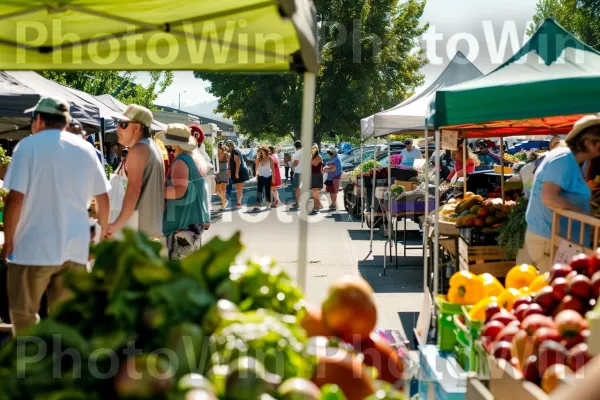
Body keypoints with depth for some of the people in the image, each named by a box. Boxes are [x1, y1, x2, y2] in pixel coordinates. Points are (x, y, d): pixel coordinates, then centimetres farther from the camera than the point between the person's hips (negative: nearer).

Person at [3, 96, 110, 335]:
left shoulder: (29, 146, -6)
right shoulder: (86, 149, 7)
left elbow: (15, 199, -13)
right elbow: (103, 198, 11)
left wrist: (8, 241, -3)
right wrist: (103, 232, 25)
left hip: (33, 247, -4)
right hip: (75, 247, 4)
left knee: (23, 315, 8)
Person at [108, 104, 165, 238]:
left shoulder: (138, 150, -13)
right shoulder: (153, 146, 17)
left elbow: (133, 190, -21)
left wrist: (118, 224, -21)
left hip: (140, 222, -10)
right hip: (154, 221, 10)